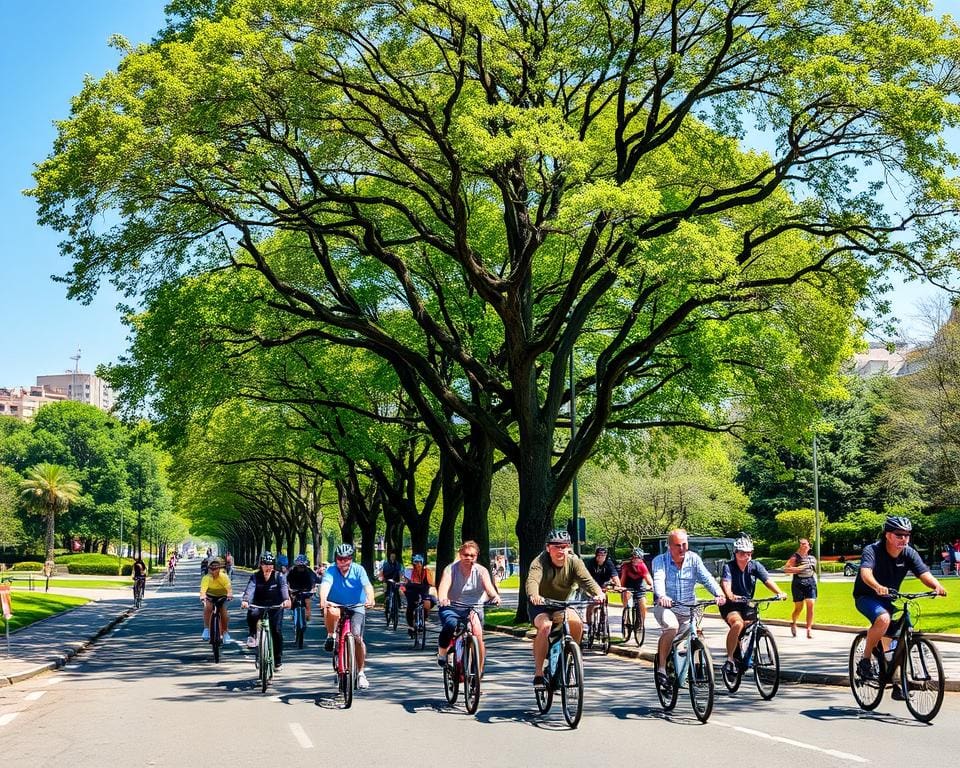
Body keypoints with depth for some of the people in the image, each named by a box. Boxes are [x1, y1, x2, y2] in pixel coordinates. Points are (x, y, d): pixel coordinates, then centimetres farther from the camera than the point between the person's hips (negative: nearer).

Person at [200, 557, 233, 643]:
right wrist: (202, 597, -60)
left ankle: (225, 632, 6)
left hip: (222, 597, 0)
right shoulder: (206, 578, -26)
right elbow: (203, 589, -40)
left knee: (223, 612, -16)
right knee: (207, 607, -28)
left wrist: (230, 595, -64)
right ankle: (206, 629, -19)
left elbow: (229, 587, -42)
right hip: (210, 596, 0)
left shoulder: (224, 577, -27)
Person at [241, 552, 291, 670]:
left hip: (275, 607, 0)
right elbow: (250, 588, -23)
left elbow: (284, 588, -24)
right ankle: (252, 636, -8)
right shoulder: (255, 576, -5)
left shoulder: (279, 576, -6)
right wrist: (245, 600, -43)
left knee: (276, 631, -10)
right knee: (252, 614, -34)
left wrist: (286, 599, -45)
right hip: (259, 605, 0)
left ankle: (278, 661, 3)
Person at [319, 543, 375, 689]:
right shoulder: (331, 571, -11)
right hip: (337, 606, 0)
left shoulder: (358, 570, -10)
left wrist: (370, 599, -47)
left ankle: (361, 673, 0)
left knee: (358, 638, -15)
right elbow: (325, 585, -30)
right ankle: (331, 637, -9)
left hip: (356, 608, 0)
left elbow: (367, 585, -26)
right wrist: (323, 600, -51)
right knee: (330, 612, -36)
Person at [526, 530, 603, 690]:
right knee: (545, 626, -32)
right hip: (540, 605, -3)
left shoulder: (574, 562, -14)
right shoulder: (540, 562, -21)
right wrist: (534, 595, -62)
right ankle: (538, 673, -23)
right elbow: (532, 580, -39)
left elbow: (587, 580, -28)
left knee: (577, 623, -26)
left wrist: (598, 593, -49)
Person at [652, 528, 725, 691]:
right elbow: (658, 579, -27)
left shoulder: (693, 559, -1)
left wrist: (719, 594, -33)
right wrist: (662, 596, -49)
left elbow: (706, 578, -14)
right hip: (665, 606, -4)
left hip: (687, 609, 4)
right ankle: (661, 668, -23)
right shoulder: (660, 560, -9)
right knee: (672, 627, -34)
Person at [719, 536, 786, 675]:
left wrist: (779, 593, -34)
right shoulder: (728, 567, -12)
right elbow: (725, 583, -29)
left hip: (747, 605, 4)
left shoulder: (755, 566, -1)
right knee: (738, 623, -33)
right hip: (730, 606, -4)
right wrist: (730, 596, -51)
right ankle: (729, 660, -25)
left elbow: (767, 580, -15)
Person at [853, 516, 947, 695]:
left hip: (889, 599, 5)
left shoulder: (909, 553, -9)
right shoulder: (872, 551, -23)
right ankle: (865, 661, -19)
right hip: (866, 597, -5)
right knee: (883, 618, -34)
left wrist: (937, 586, -45)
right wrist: (878, 587, -63)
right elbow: (865, 572, -42)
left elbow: (924, 573, -23)